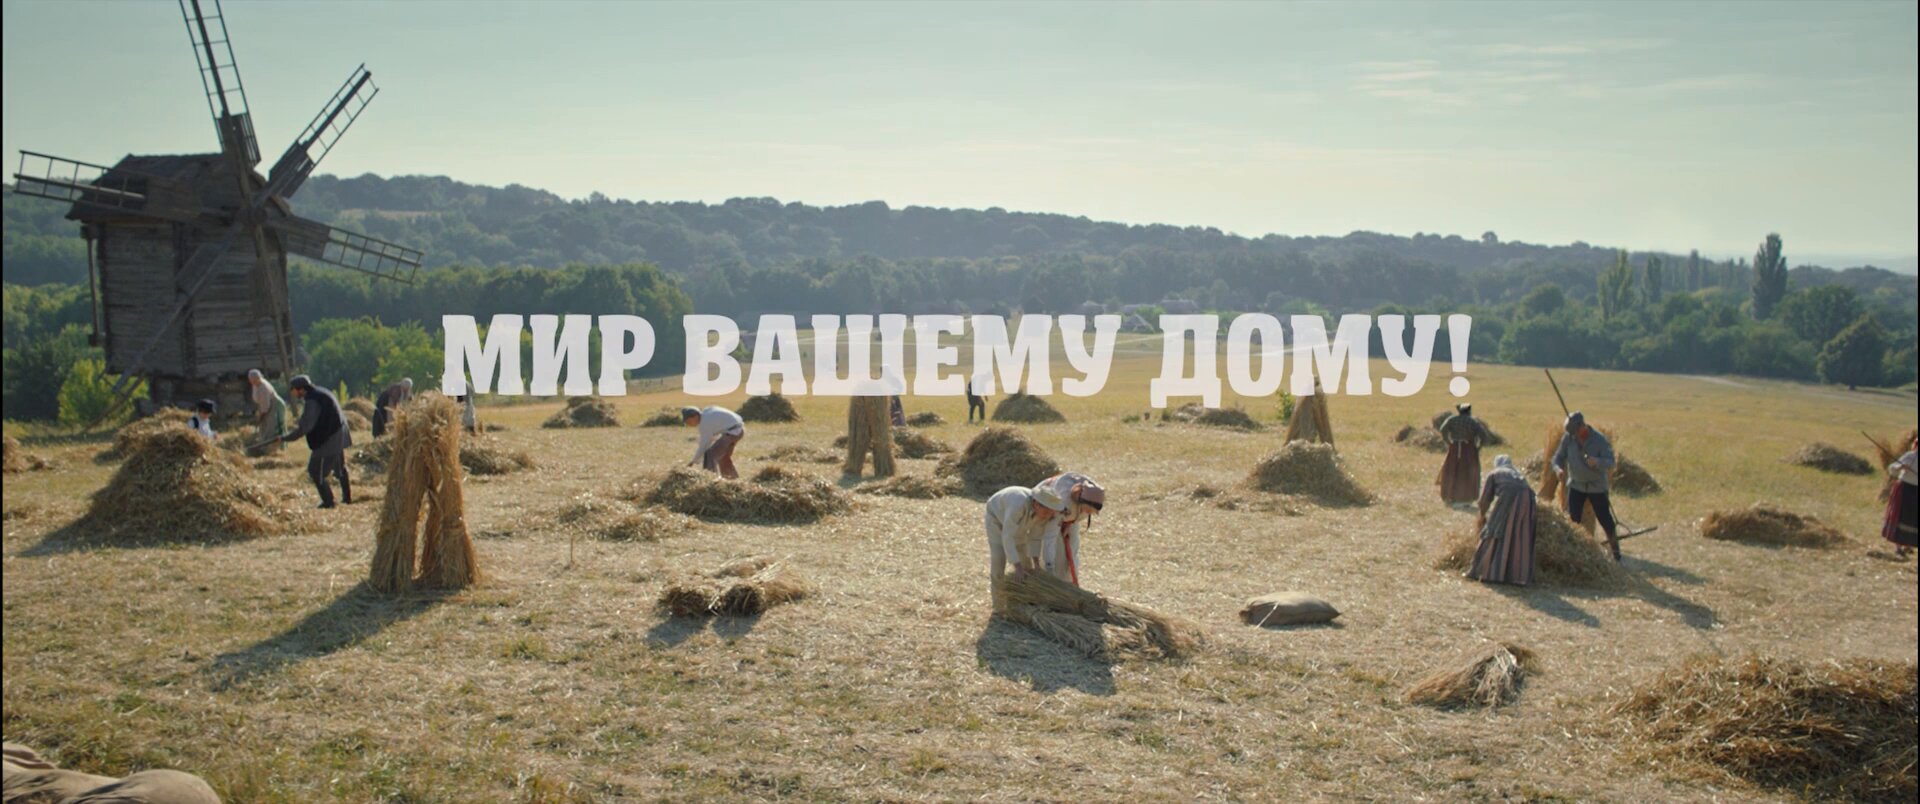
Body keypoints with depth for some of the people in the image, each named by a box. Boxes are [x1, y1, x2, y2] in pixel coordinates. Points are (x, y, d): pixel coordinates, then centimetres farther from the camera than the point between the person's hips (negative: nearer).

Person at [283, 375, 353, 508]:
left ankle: (328, 501, 1)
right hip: (338, 436, 10)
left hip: (327, 441, -10)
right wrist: (300, 427, 12)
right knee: (339, 467, 24)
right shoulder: (320, 392, 10)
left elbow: (305, 427, -24)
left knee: (316, 472, -3)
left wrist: (285, 438, -19)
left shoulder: (312, 401, -21)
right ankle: (347, 497, 36)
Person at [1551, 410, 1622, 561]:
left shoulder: (1599, 440, -18)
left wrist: (1597, 462, -44)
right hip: (1576, 485, 3)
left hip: (1597, 486, -3)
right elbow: (1558, 457, -2)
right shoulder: (1568, 438, -10)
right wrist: (1558, 469, -24)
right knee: (1573, 520, 0)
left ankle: (1615, 551, 19)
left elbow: (1610, 463, -22)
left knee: (1605, 520, 2)